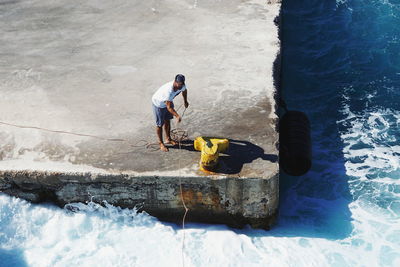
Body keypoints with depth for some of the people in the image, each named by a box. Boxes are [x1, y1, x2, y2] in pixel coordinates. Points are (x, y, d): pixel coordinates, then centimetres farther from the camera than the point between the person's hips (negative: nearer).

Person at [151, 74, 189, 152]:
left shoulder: (182, 85, -22)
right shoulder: (168, 90, -44)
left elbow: (184, 90, 5)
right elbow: (169, 107, -41)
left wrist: (185, 101, 18)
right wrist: (177, 116, -49)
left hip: (168, 101, 7)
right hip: (158, 104, -7)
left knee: (167, 120, 20)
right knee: (160, 124, 4)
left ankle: (168, 139, 38)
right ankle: (161, 143, 19)